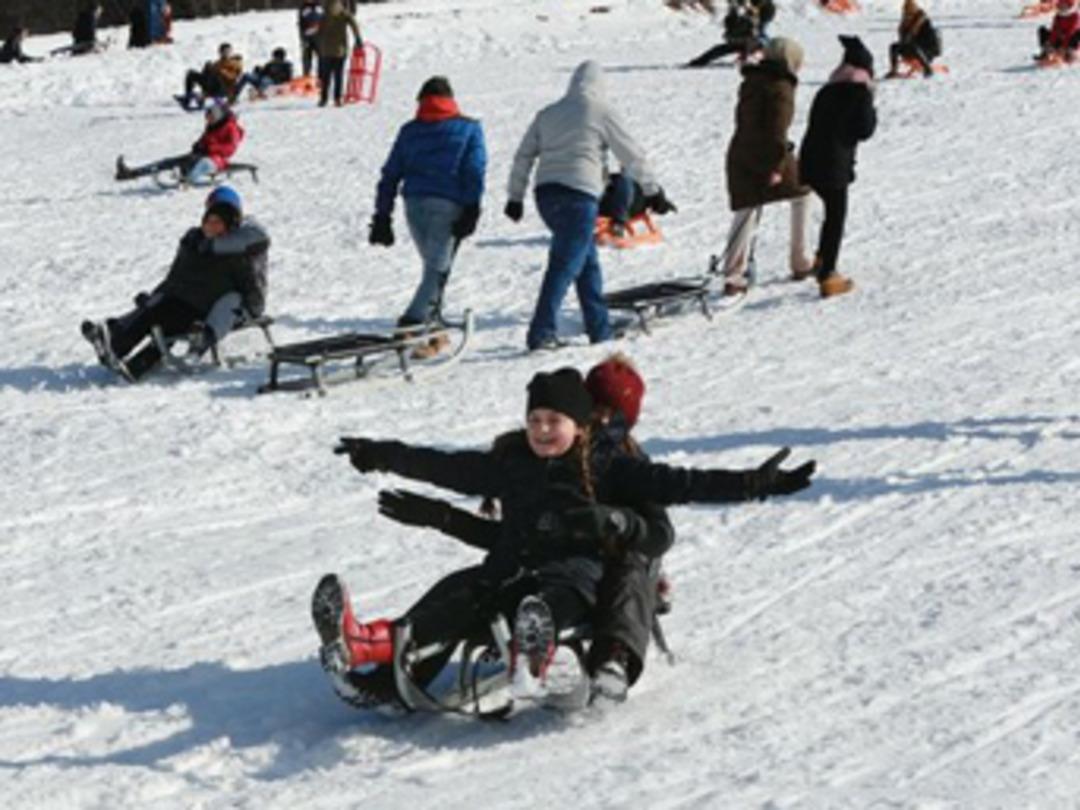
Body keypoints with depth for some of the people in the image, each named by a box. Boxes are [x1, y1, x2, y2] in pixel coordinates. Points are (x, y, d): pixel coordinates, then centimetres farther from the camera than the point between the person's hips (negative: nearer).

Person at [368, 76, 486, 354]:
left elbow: (390, 176, 12)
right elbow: (475, 172, -2)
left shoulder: (409, 131, 16)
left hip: (415, 204, 4)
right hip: (448, 205, -4)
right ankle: (412, 324, -25)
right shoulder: (468, 129, 10)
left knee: (434, 266, 19)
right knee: (438, 269, -7)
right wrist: (471, 211, -6)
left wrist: (382, 216, 14)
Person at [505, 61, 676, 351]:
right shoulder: (601, 112, 2)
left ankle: (600, 329, 20)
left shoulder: (548, 114, 17)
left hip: (546, 192, 6)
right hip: (579, 193, -6)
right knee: (566, 265, -9)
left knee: (588, 261, 17)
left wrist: (516, 196, 21)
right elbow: (632, 155, 4)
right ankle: (542, 333, -18)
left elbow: (523, 156, 16)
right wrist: (654, 192, 12)